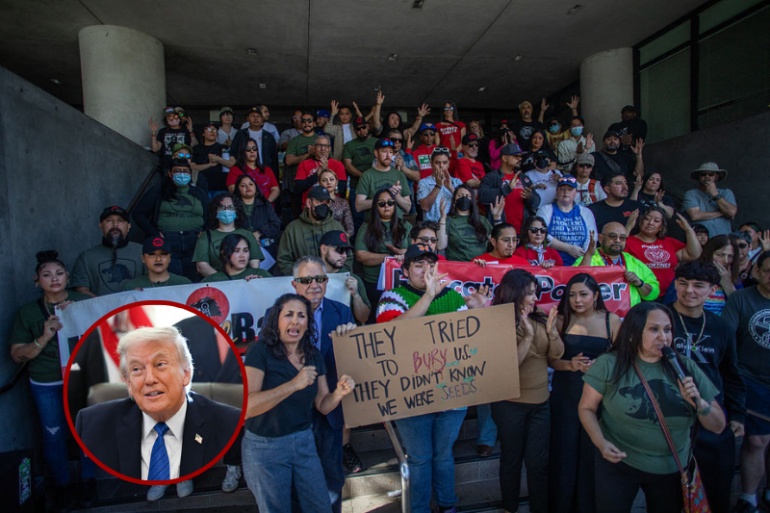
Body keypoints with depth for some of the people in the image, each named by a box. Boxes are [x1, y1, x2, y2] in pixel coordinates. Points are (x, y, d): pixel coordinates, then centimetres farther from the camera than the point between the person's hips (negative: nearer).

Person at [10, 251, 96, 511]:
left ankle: (88, 479, 30)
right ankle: (62, 485, 32)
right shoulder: (27, 312, 3)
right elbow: (17, 354, 1)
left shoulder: (85, 302, -1)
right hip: (46, 385, 1)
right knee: (53, 436, 9)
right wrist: (44, 338, -17)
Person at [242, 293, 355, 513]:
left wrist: (339, 392, -16)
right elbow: (247, 407, -29)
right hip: (265, 447, -4)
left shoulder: (314, 355, 0)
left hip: (304, 442, 5)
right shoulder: (260, 351, -17)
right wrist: (294, 384, -36)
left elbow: (323, 406, 5)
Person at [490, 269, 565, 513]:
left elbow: (557, 354, -1)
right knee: (511, 459, 16)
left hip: (541, 401, 3)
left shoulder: (540, 319, -4)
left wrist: (551, 332, -19)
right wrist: (528, 336, -25)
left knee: (538, 461, 11)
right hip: (510, 403, -3)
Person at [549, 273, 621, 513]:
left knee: (592, 451, 6)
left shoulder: (612, 321, -1)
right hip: (565, 393, 1)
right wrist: (570, 364, -18)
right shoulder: (561, 320, 0)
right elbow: (550, 359, 0)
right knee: (564, 449, 7)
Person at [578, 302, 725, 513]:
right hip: (618, 464, -2)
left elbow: (718, 426, -1)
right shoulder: (609, 365, -13)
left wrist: (698, 402, -20)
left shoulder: (686, 368, -5)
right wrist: (601, 443, -23)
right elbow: (586, 408, -7)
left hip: (672, 470, 3)